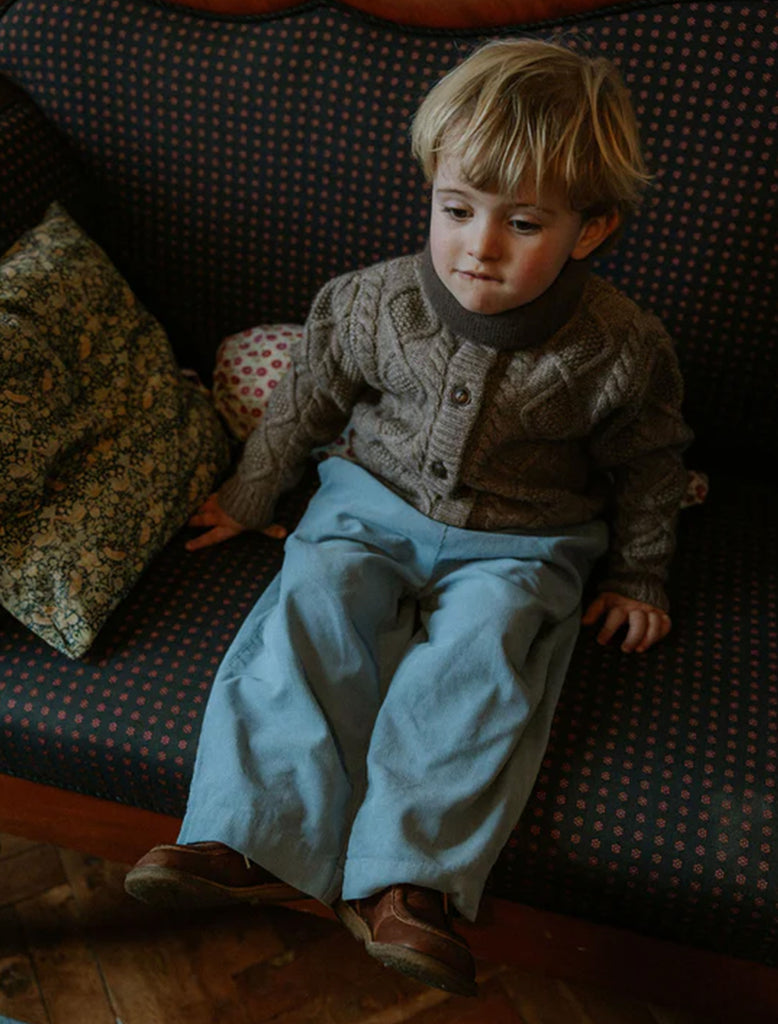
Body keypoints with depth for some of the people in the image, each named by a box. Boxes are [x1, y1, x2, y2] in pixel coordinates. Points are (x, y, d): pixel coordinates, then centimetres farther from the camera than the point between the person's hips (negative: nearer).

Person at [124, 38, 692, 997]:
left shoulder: (620, 351, -14)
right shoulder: (371, 304, -10)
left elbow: (645, 470, 3)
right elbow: (305, 400, 7)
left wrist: (636, 578, 11)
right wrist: (248, 497, 16)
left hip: (519, 544, -2)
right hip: (376, 503, 2)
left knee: (478, 647, -29)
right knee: (313, 603, -23)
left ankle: (404, 879, -30)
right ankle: (255, 836, -25)